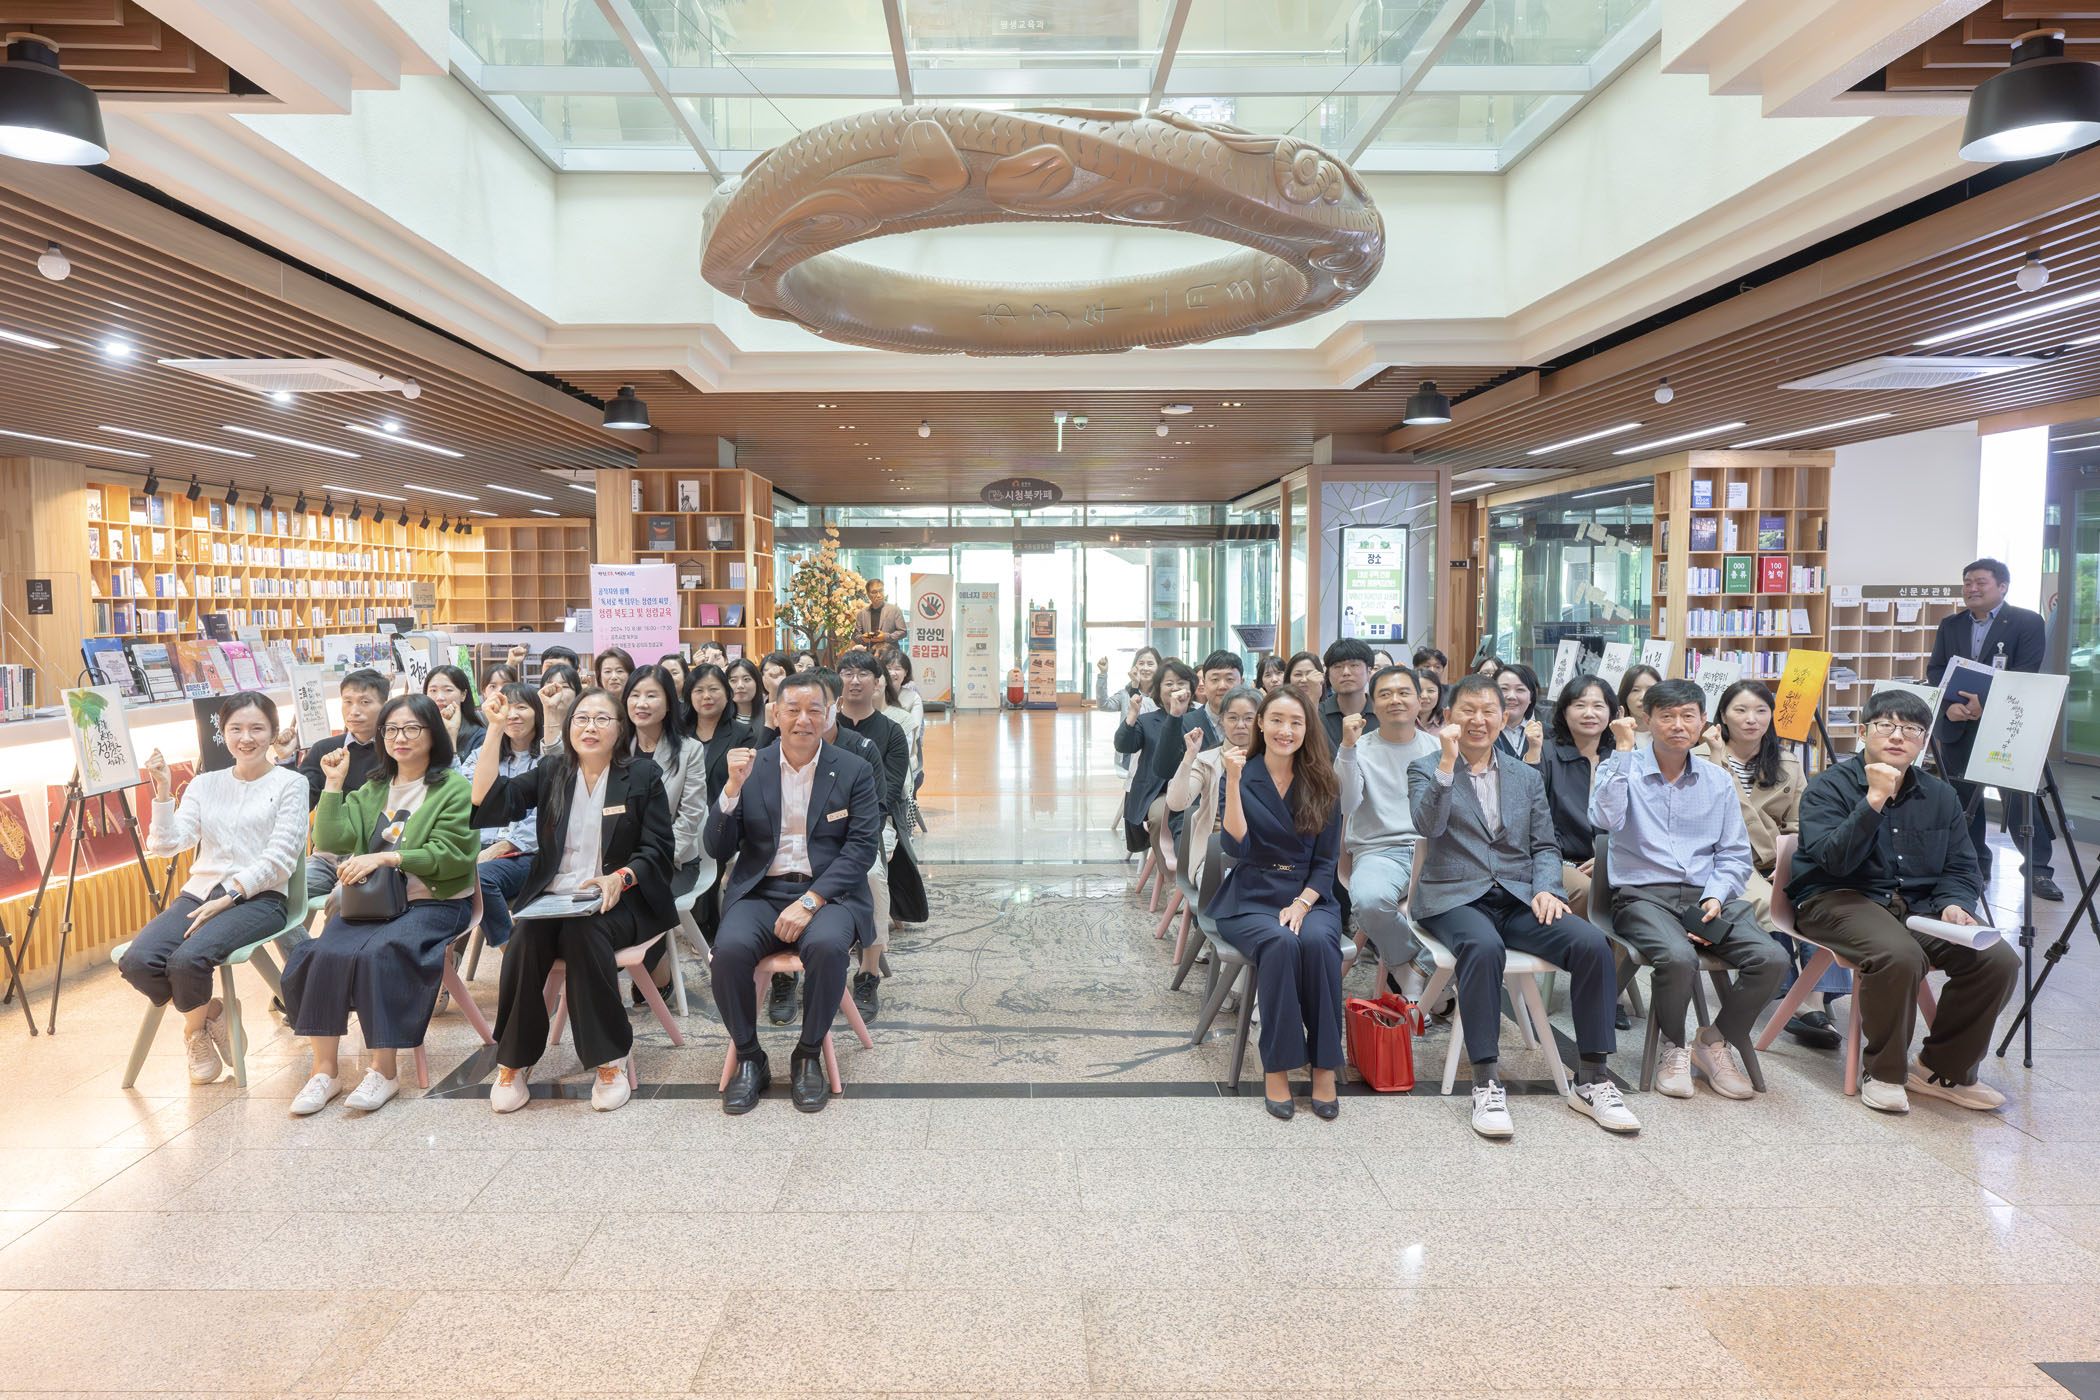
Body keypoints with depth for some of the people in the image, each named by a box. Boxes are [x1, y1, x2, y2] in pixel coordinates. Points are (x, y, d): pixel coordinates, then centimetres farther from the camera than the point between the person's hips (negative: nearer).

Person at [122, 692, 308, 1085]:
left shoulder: (289, 784, 2)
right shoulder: (204, 785, 16)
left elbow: (279, 860, -6)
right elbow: (167, 844, 5)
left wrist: (229, 895, -15)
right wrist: (163, 792, -5)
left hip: (258, 898, -5)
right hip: (200, 891, 5)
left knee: (187, 959, -30)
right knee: (138, 961, -23)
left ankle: (196, 1026, 5)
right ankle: (210, 1011, 6)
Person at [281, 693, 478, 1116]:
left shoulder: (453, 788, 0)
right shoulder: (373, 789, 19)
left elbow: (449, 856, -10)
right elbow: (331, 841, 7)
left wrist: (385, 857, -16)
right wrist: (333, 784, 2)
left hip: (434, 902, -5)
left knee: (379, 953, -31)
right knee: (323, 952, -22)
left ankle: (385, 1069, -19)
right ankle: (325, 1069, -12)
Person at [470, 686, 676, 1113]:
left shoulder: (643, 775, 7)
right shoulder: (550, 771, 14)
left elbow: (658, 849, 1)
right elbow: (492, 803, -3)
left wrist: (620, 878, -18)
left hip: (618, 901, -2)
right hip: (552, 896, 3)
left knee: (582, 932, -33)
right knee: (527, 937, -29)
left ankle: (609, 1059, -21)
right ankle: (513, 1061, -13)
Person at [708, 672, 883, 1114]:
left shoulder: (854, 771, 4)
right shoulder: (752, 767, 7)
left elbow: (863, 847, -5)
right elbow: (717, 849, 4)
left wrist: (811, 900, -17)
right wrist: (734, 788, -13)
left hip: (827, 891, -1)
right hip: (760, 891, 2)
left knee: (827, 945, -33)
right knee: (730, 947, -28)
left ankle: (809, 1056, -8)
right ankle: (748, 1057, -5)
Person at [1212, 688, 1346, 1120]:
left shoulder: (1323, 785, 7)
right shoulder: (1243, 777, 1)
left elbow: (1327, 861, 6)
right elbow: (1236, 847, -12)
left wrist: (1302, 903, -11)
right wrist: (1233, 782, -18)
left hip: (1309, 896, 2)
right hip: (1251, 898, -2)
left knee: (1317, 941, -31)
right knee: (1280, 944, -33)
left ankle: (1325, 1067, -19)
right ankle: (1276, 1068, -20)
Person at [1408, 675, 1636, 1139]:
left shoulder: (1527, 777, 19)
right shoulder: (1427, 770, 6)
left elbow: (1545, 845, 16)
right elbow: (1428, 825, -13)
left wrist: (1545, 888, -4)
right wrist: (1447, 761, -21)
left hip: (1518, 898, 4)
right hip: (1455, 897, -4)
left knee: (1592, 943, -22)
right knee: (1483, 946, -37)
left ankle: (1592, 1079, -11)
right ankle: (1486, 1083, -29)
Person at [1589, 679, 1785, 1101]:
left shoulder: (1718, 783, 15)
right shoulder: (1622, 769, 3)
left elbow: (1735, 855, 14)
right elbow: (1604, 819, -18)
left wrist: (1715, 897, -6)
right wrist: (1623, 750, -15)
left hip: (1706, 895, 4)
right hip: (1643, 895, -4)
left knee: (1771, 959, -22)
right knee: (1678, 958, -34)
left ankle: (1714, 1042, 4)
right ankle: (1674, 1047, -3)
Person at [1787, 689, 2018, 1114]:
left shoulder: (1940, 796, 13)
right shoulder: (1829, 786, -6)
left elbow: (1961, 868, 13)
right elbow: (1834, 861, -19)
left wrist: (1954, 905, -9)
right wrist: (1874, 800, -25)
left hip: (1917, 905, 6)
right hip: (1838, 900, -6)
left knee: (1999, 960, -16)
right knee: (1899, 955, -34)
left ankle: (1943, 1070, 4)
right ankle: (1884, 1072, -11)